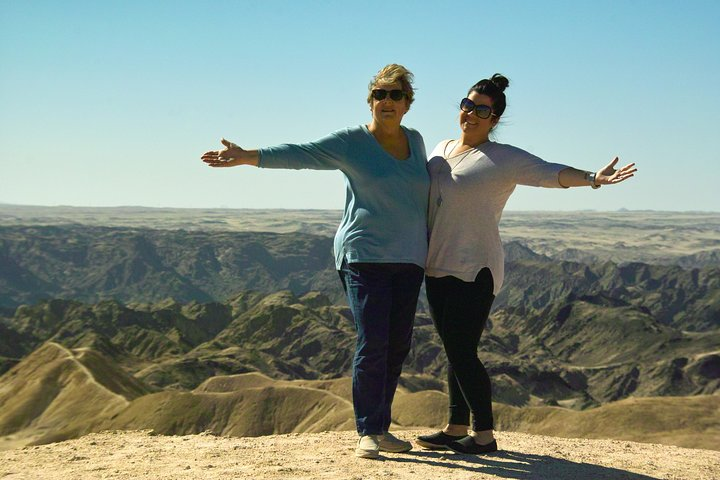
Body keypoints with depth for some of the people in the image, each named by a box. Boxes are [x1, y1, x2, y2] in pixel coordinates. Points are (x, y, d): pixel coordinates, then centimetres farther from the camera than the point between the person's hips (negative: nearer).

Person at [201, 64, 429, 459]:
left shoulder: (415, 141, 13)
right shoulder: (351, 142, -3)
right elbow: (300, 154, -15)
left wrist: (430, 248, 24)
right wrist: (248, 157, -29)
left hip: (409, 260, 5)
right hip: (364, 256, -5)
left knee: (398, 345, 6)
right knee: (372, 343, -13)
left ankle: (380, 428, 16)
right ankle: (367, 432, -5)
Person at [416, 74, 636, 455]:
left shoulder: (504, 159, -7)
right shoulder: (440, 150, 14)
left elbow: (549, 173, -21)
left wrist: (592, 178, -36)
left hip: (474, 270, -7)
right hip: (437, 267, 7)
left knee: (462, 352, -9)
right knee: (453, 351, 12)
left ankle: (484, 435, 1)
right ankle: (456, 428, 22)